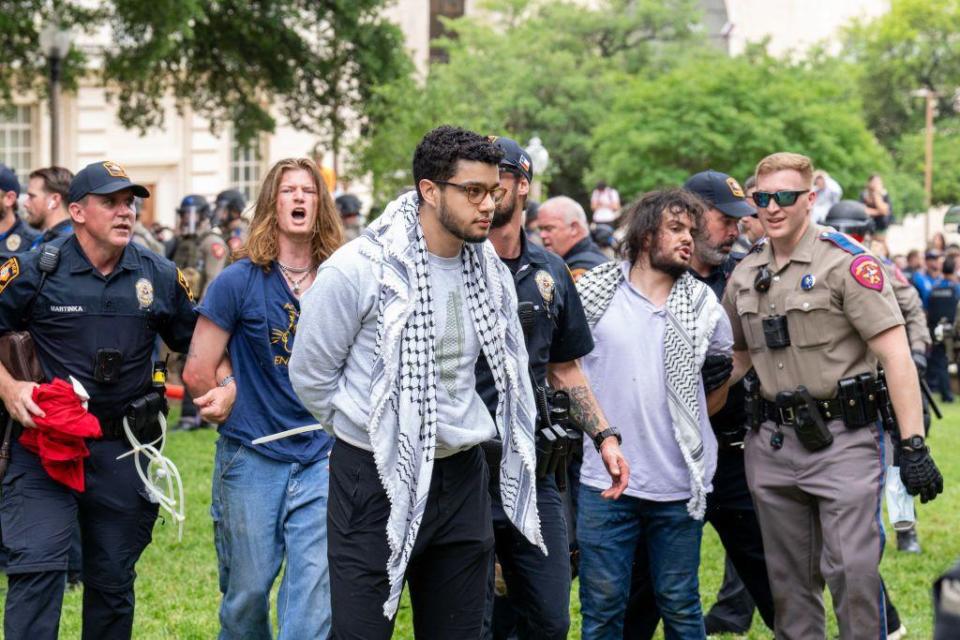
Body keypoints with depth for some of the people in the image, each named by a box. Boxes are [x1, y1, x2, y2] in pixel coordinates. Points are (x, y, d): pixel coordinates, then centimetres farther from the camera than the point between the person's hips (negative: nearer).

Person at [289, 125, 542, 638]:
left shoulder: (492, 273, 2)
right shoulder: (357, 269, -15)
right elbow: (310, 374, -4)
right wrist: (373, 436, 8)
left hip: (462, 479, 5)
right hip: (376, 480, -5)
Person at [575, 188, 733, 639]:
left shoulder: (703, 305, 6)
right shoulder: (593, 293, 0)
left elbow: (730, 370, 20)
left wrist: (694, 419, 13)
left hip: (678, 484, 1)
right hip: (603, 479, -1)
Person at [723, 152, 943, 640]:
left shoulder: (848, 263, -8)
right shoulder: (744, 275, 10)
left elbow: (895, 353, -13)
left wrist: (913, 445, -19)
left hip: (843, 439, -6)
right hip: (771, 443, 6)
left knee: (853, 571, -9)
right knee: (787, 579, 12)